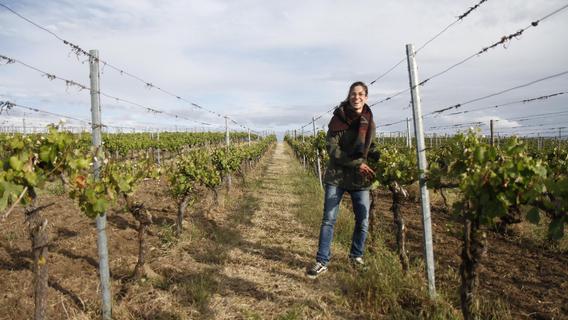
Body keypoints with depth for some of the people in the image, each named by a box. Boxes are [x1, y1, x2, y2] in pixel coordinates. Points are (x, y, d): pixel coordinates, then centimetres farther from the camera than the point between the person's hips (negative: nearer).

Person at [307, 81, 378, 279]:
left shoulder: (369, 122, 4)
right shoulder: (338, 119, -7)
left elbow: (371, 150, 14)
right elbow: (332, 149, -13)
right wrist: (357, 163, -18)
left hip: (360, 179, 3)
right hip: (337, 176, -3)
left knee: (363, 221, 8)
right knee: (329, 219, -2)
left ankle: (356, 256, 31)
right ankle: (322, 262, 7)